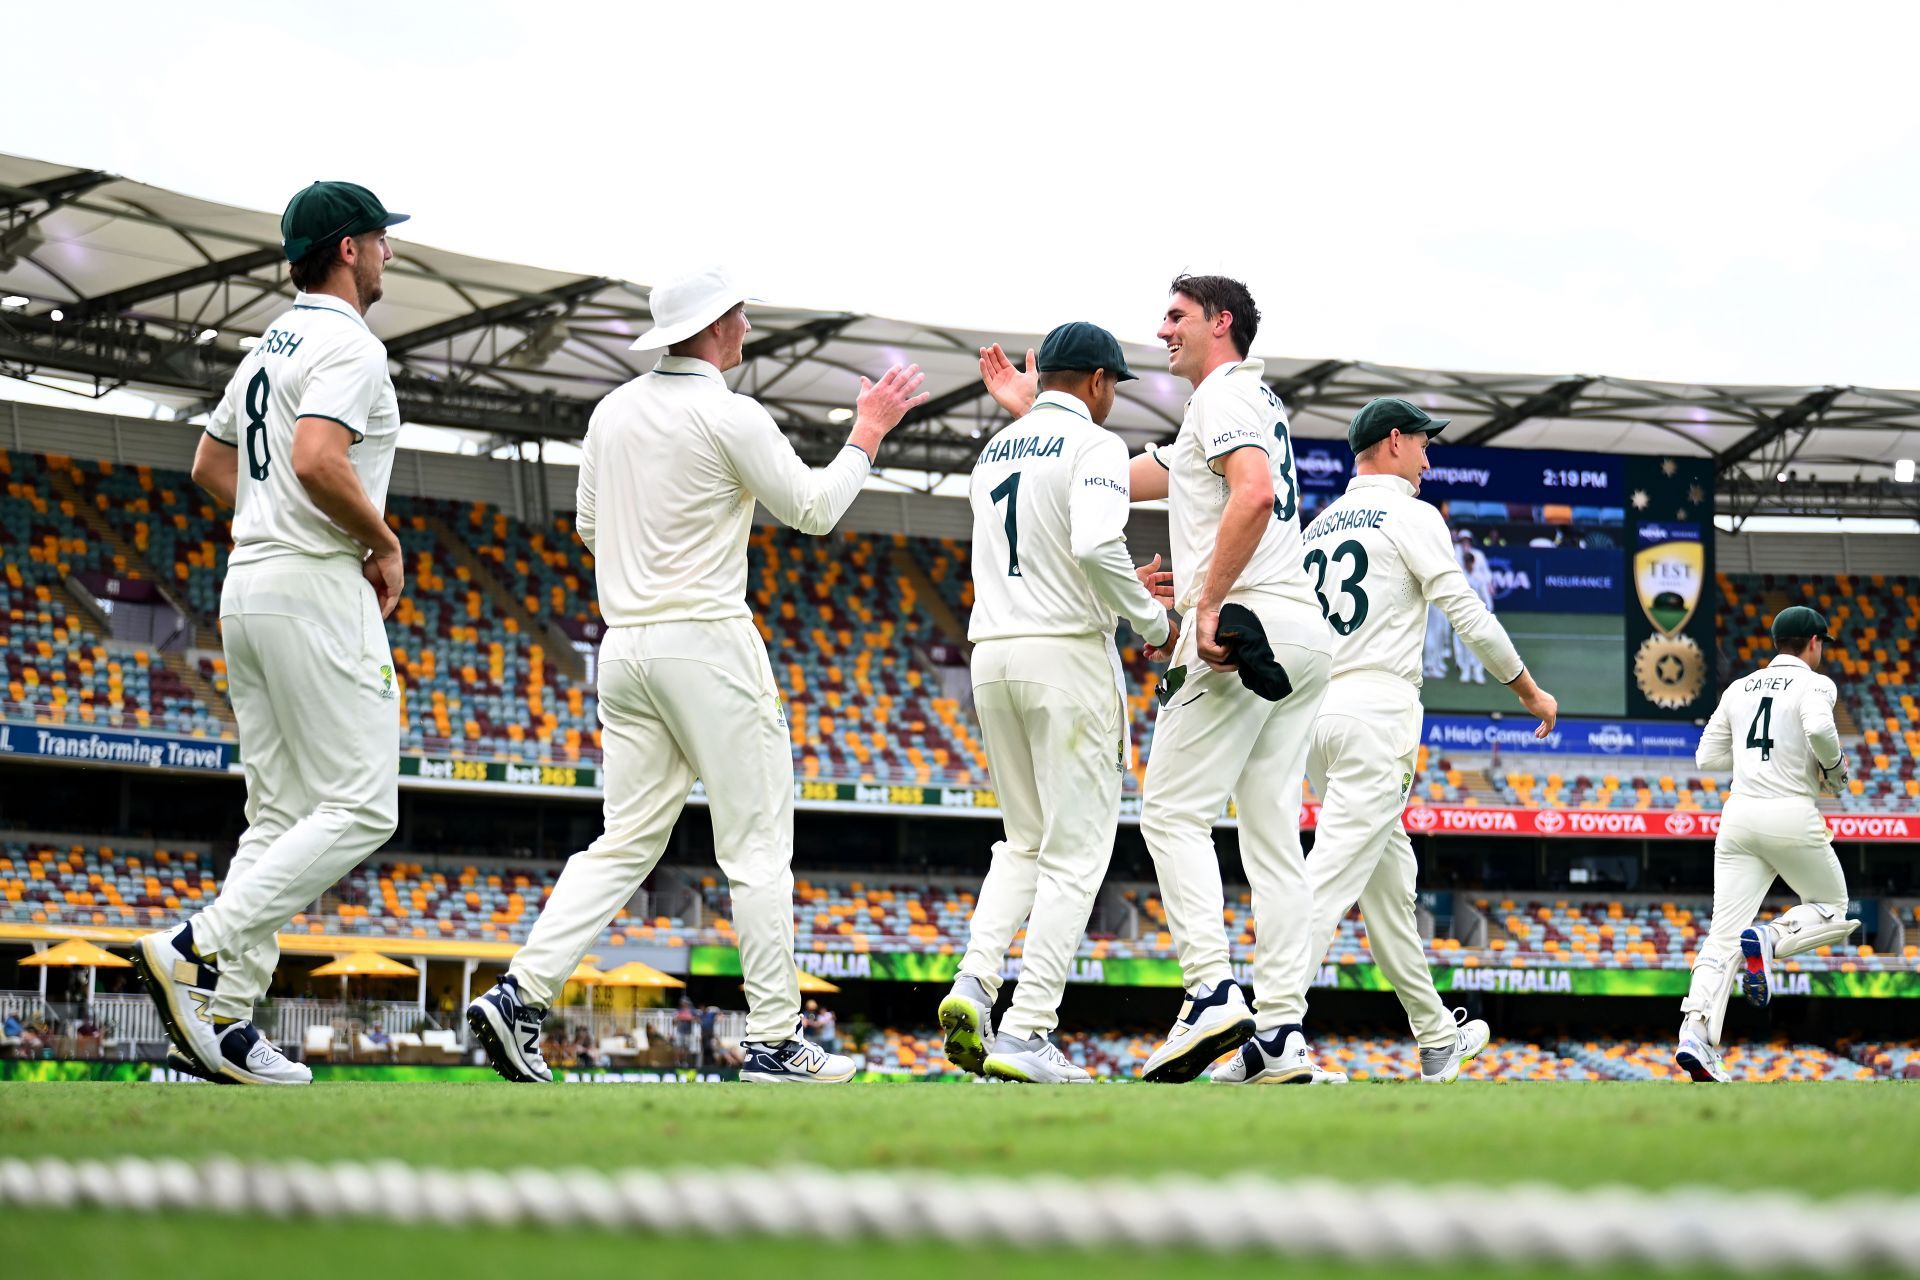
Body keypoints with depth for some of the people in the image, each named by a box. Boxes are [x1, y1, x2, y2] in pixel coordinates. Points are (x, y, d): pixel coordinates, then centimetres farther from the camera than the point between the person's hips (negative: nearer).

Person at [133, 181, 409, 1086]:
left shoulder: (268, 347, 18)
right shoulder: (348, 344, -11)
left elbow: (211, 464, 28)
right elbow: (317, 462, -27)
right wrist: (384, 543, -12)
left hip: (250, 586, 10)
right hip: (318, 593, -10)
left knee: (280, 818, 9)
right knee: (359, 809, -9)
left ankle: (226, 1018, 2)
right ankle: (196, 952, -18)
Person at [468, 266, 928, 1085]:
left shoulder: (612, 411, 10)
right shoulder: (730, 417, -11)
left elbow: (590, 526, 19)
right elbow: (814, 510, -3)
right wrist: (869, 431, 9)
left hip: (624, 644, 7)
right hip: (708, 642, -7)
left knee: (626, 842, 8)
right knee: (757, 845, 0)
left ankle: (521, 994, -7)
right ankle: (774, 1041, 1)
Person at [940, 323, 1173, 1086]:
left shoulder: (993, 451, 17)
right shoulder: (1094, 445, -6)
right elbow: (1096, 544, -23)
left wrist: (1118, 589, 29)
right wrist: (1151, 620, -9)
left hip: (991, 653, 7)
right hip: (1067, 652, -7)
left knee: (1026, 842, 18)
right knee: (1076, 851, -3)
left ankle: (975, 983, -3)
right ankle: (1027, 1030, -9)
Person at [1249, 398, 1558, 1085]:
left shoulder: (1318, 526, 20)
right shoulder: (1410, 516, -2)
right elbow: (1466, 612, -5)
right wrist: (1529, 689, 4)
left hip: (1314, 711, 8)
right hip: (1377, 712, -8)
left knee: (1389, 877, 15)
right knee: (1335, 873, -15)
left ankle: (1437, 1038, 23)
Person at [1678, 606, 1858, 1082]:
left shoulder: (1739, 688, 17)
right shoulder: (1814, 683, 1)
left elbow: (1706, 756, 18)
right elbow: (1818, 727, -20)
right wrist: (1835, 768, -2)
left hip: (1738, 815, 5)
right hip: (1792, 814, -5)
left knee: (1723, 933, -2)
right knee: (1832, 909, 17)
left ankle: (1696, 1036, -20)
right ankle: (1768, 938, -14)